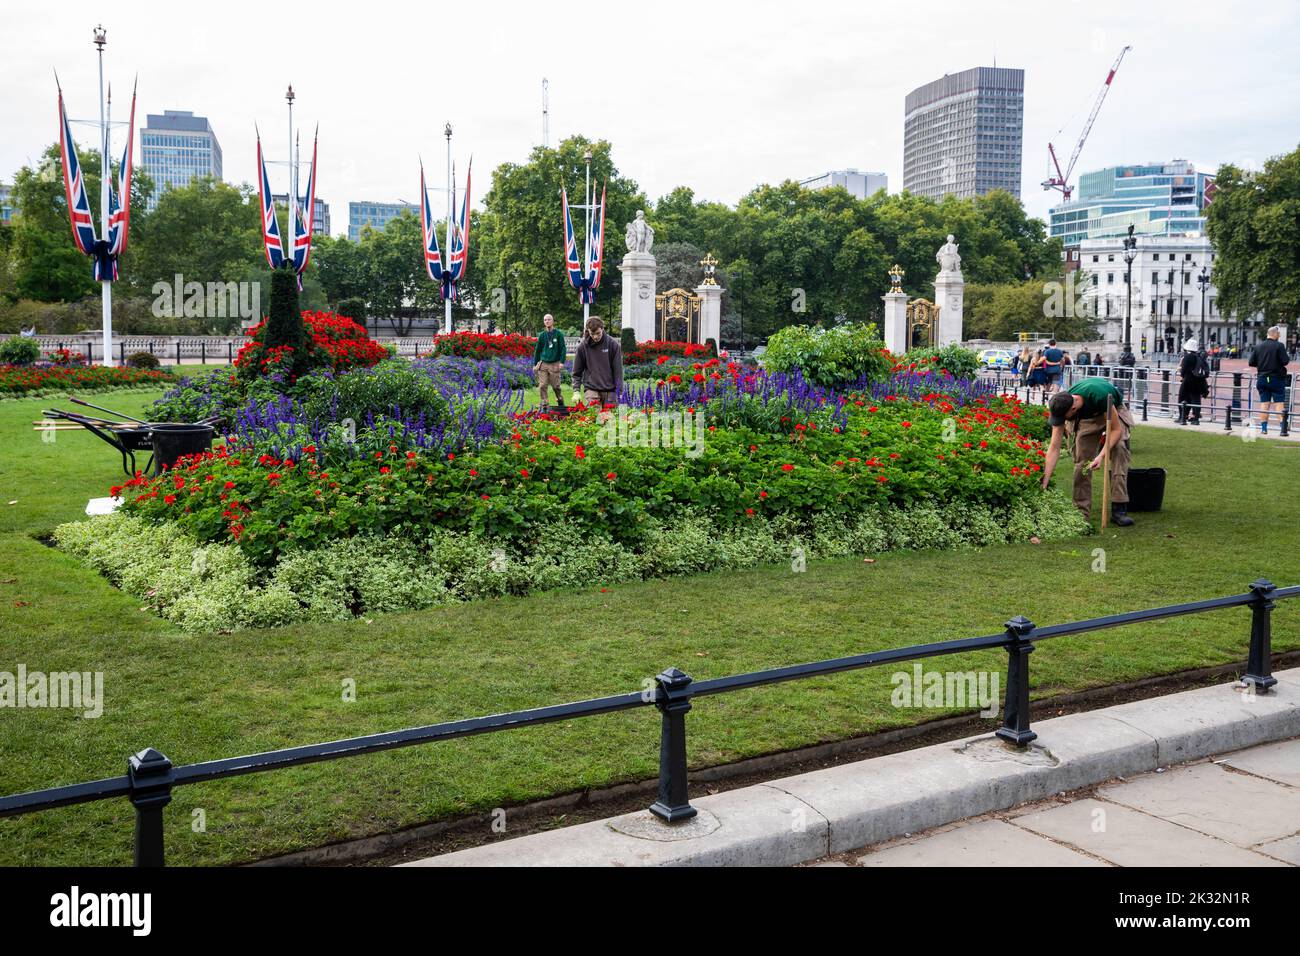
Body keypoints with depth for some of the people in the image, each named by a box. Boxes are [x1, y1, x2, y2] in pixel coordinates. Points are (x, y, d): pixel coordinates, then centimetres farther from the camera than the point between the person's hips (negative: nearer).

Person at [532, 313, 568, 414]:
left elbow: (562, 348, 0)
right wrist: (535, 364, 13)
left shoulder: (559, 334, 1)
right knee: (543, 386, -4)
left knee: (556, 386, 0)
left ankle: (561, 402, 22)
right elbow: (537, 350, 15)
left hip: (555, 364, -2)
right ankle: (544, 407, 2)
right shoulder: (542, 335, 9)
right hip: (543, 364, 2)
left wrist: (562, 362, -10)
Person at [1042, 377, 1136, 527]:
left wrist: (1101, 455, -43)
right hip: (1086, 417, 3)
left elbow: (1116, 430, -30)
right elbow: (1054, 447, -24)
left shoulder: (1099, 395, -43)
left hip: (1114, 411, -3)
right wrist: (1044, 483, -28)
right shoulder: (1061, 407, -29)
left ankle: (1119, 509, -23)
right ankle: (1082, 511, -3)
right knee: (1082, 458, -10)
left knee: (1119, 449, -23)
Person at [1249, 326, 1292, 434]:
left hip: (1262, 379, 4)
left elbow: (1251, 363, 5)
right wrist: (1288, 358, 7)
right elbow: (1285, 361, -14)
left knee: (1264, 403, 7)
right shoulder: (1279, 345, -10)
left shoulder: (1258, 347, 4)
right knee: (1279, 403, 0)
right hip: (1277, 379, -4)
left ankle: (1264, 428, 7)